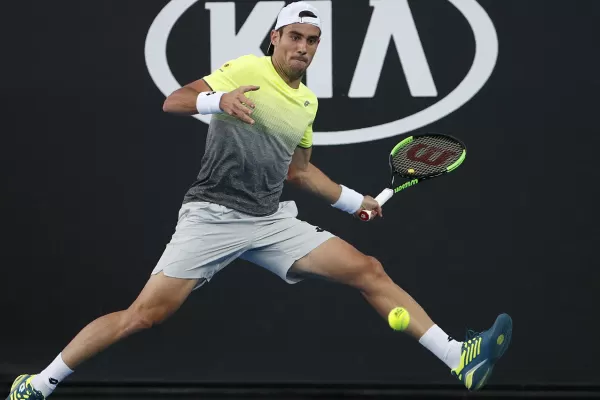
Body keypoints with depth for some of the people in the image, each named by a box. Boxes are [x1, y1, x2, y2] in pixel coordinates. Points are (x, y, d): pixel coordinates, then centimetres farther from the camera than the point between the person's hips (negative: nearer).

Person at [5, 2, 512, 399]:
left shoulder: (308, 102, 17)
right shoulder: (247, 70, -5)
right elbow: (173, 102, -14)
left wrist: (354, 200, 29)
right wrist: (217, 100, -33)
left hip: (273, 220, 6)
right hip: (213, 215, -6)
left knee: (369, 271, -5)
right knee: (144, 314, -13)